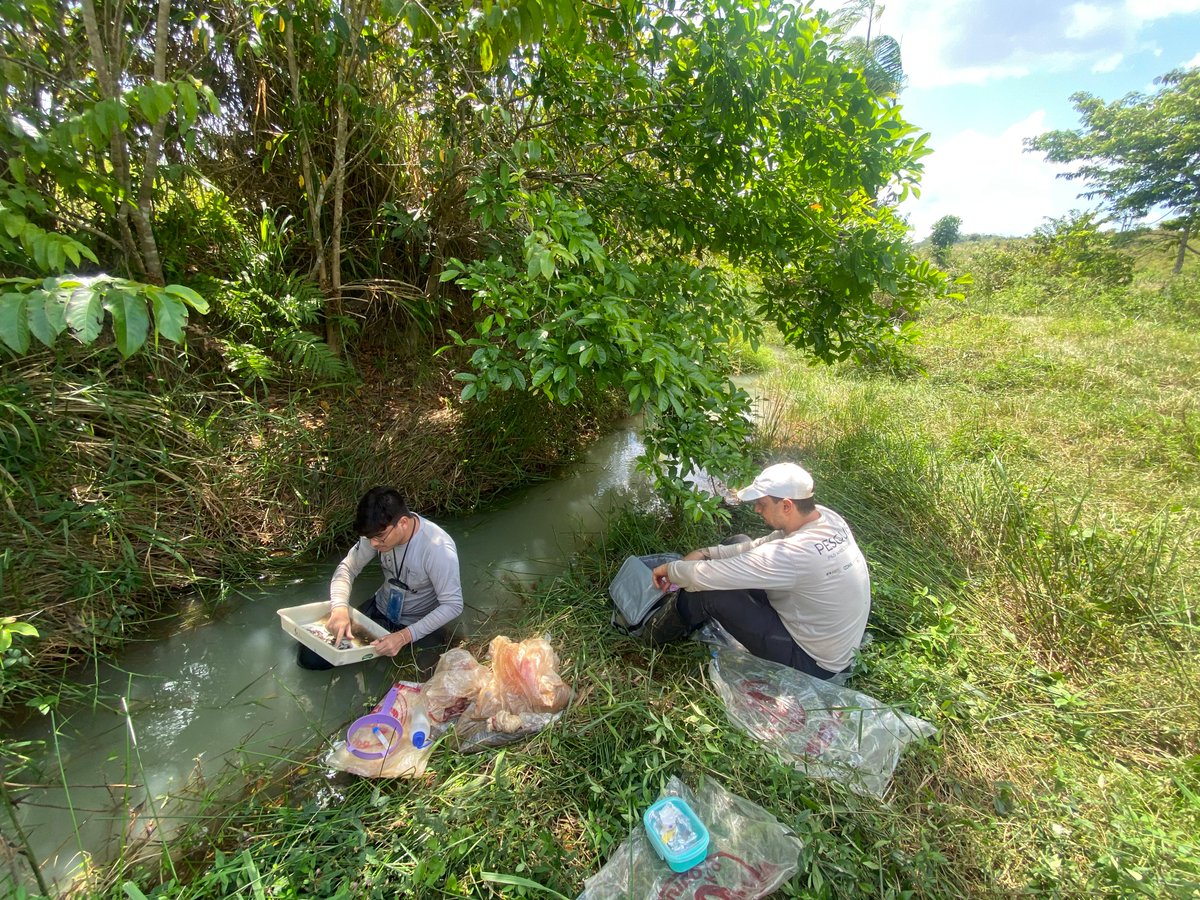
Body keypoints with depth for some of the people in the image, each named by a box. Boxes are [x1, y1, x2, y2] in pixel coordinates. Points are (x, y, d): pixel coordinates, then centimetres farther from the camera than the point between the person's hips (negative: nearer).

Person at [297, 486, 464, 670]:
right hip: (380, 609, 4)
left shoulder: (439, 549, -34)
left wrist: (404, 636, -34)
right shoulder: (379, 531, -16)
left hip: (418, 625, -4)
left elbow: (453, 605, -28)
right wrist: (340, 608, -22)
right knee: (311, 654, -2)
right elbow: (347, 568, -4)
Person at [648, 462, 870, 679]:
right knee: (739, 542, 6)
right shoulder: (826, 517, -12)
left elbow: (705, 577, -32)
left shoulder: (792, 554, -37)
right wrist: (706, 553, -8)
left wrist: (671, 569, -12)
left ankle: (664, 629, 17)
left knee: (708, 591, -15)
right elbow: (761, 545, 0)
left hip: (813, 662, -8)